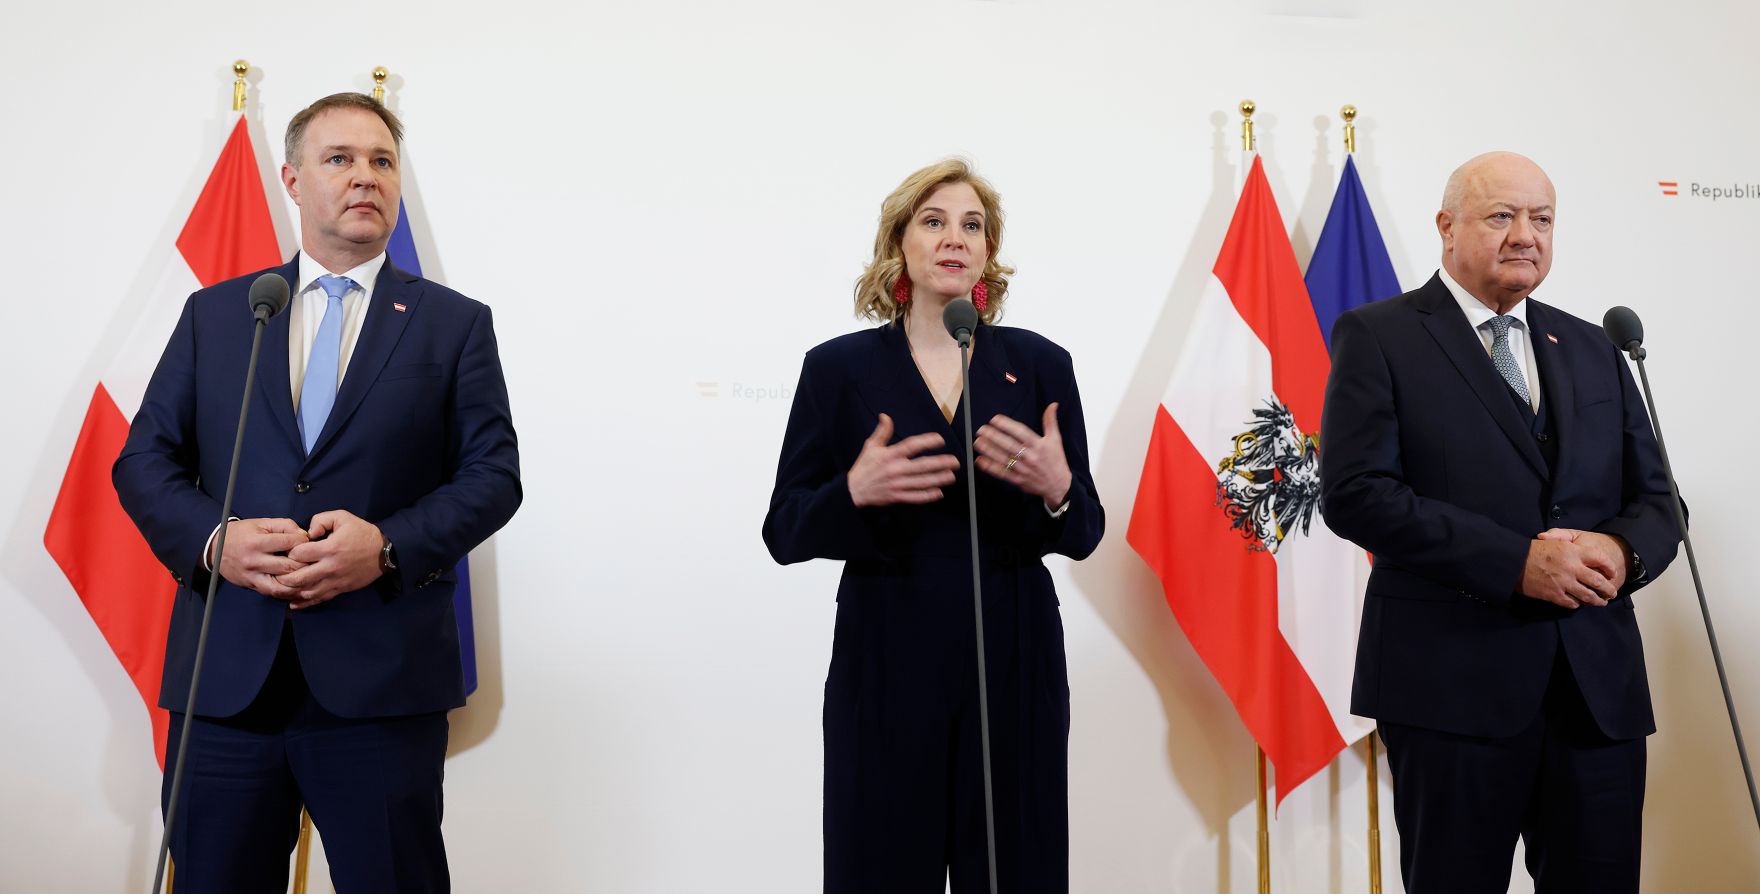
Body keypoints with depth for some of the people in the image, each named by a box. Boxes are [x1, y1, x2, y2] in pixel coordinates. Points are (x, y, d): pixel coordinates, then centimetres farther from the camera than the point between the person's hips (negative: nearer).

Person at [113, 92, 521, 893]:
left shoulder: (456, 324, 6)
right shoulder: (214, 314, 13)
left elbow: (494, 475, 0)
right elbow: (143, 462, 10)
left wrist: (388, 546, -16)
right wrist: (212, 540, -11)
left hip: (383, 679, -2)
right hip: (224, 676, 2)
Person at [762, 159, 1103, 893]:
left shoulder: (1040, 364, 5)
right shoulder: (838, 367, 1)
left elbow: (1084, 535, 6)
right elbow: (785, 534, 0)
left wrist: (1057, 489, -16)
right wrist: (855, 493, -19)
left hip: (1014, 667, 2)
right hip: (884, 668, -1)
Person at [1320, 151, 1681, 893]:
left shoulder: (1591, 348, 16)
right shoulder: (1378, 336, -1)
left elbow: (1654, 500, 15)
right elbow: (1355, 492, -12)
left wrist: (1623, 551, -9)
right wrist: (1517, 561, -19)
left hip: (1602, 681, 5)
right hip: (1454, 682, -5)